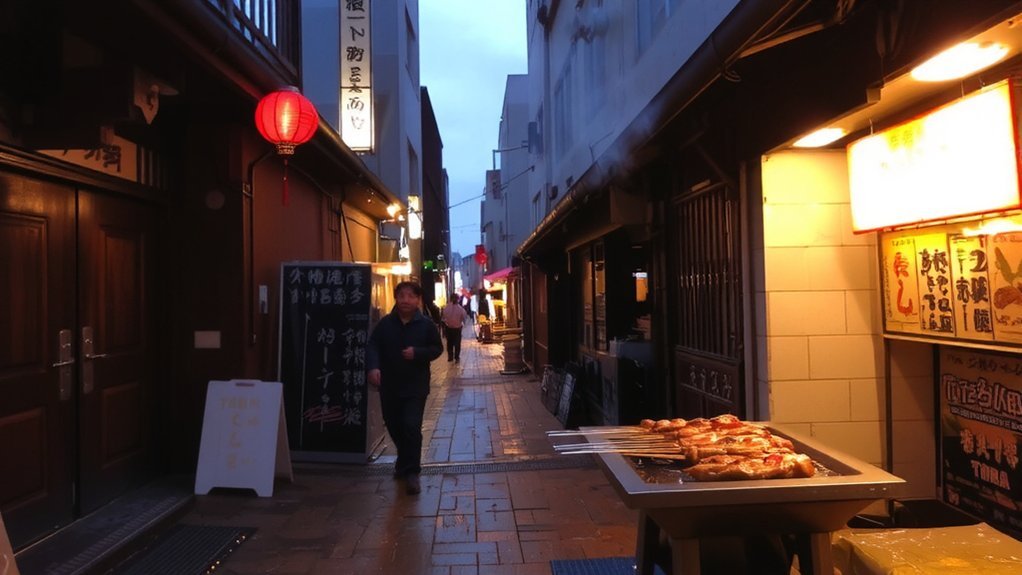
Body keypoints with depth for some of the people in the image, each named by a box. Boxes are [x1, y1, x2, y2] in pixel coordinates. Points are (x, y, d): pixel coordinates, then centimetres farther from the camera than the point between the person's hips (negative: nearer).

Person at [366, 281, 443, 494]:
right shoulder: (385, 323, 0)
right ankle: (405, 461, 42)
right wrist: (373, 367, -26)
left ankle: (411, 473, -2)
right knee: (394, 426, 16)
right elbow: (372, 345, -7)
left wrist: (417, 353, -17)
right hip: (389, 386, 3)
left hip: (415, 386, -3)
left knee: (411, 427, -13)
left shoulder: (426, 325, -4)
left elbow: (437, 348, 2)